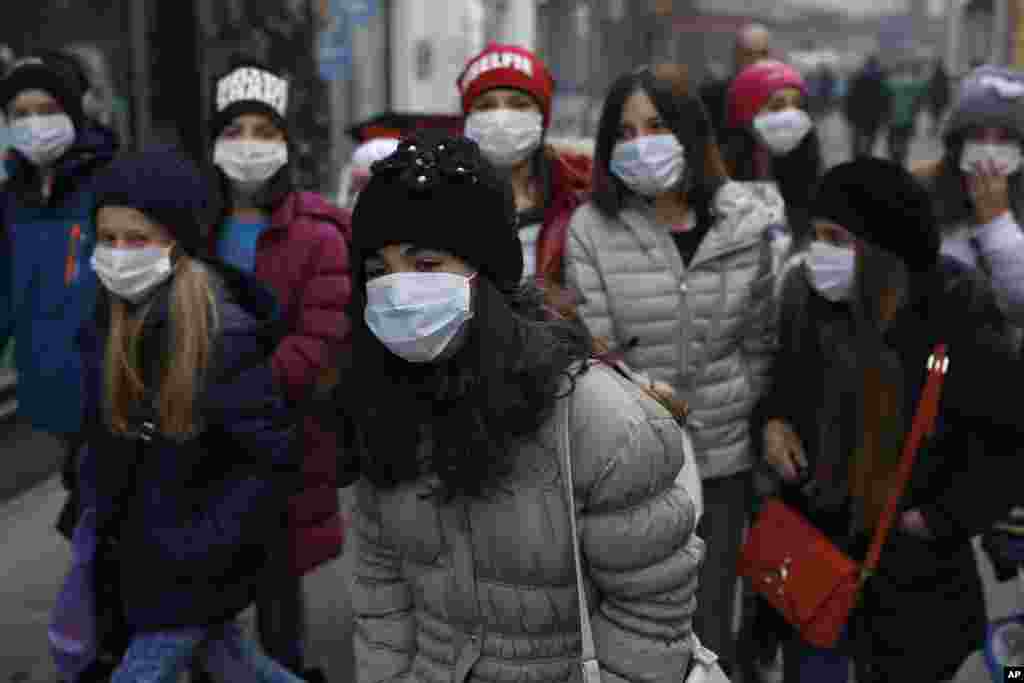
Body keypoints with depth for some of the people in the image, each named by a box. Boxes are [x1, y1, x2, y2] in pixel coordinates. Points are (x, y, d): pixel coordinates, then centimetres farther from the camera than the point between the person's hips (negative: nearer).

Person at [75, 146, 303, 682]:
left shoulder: (220, 334, -24)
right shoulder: (112, 318, -2)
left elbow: (278, 458, -21)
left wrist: (203, 545, -21)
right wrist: (94, 503, 8)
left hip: (195, 565, -7)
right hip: (130, 548, 7)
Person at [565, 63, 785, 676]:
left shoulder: (747, 220, -1)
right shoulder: (591, 228, -8)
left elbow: (760, 343, 7)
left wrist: (761, 423, 6)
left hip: (725, 459, 2)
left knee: (712, 630, 13)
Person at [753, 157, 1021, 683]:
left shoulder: (957, 312, -18)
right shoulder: (804, 293, -5)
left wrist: (942, 518, -13)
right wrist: (771, 419, -5)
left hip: (912, 566, -3)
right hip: (812, 543, 4)